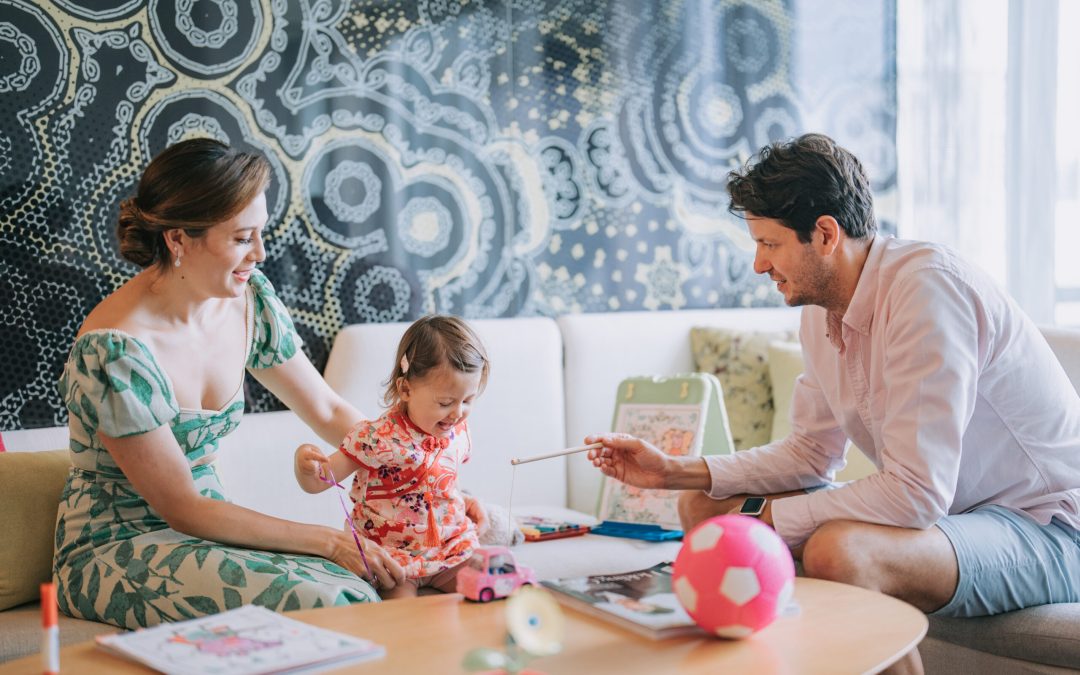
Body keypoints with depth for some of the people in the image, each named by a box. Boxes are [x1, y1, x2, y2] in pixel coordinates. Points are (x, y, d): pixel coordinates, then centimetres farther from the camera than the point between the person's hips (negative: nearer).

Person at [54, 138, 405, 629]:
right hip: (116, 551, -6)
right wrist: (329, 541, -23)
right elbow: (182, 508, -20)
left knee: (361, 591, -21)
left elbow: (328, 411, 7)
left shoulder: (249, 299, -4)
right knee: (318, 602, -29)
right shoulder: (115, 349, -24)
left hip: (204, 529, 6)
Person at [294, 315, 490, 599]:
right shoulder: (377, 438, -17)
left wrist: (464, 501, 8)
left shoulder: (457, 432, 2)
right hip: (393, 556, -5)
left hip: (452, 547, 5)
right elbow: (315, 484, -14)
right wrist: (305, 463, -34)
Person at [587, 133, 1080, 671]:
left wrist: (761, 522, -21)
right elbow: (810, 453, 11)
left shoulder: (926, 288, -25)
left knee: (837, 550, -37)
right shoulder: (820, 312, 2)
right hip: (937, 508, 8)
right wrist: (673, 471, 1)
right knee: (704, 506, 3)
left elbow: (916, 492, -30)